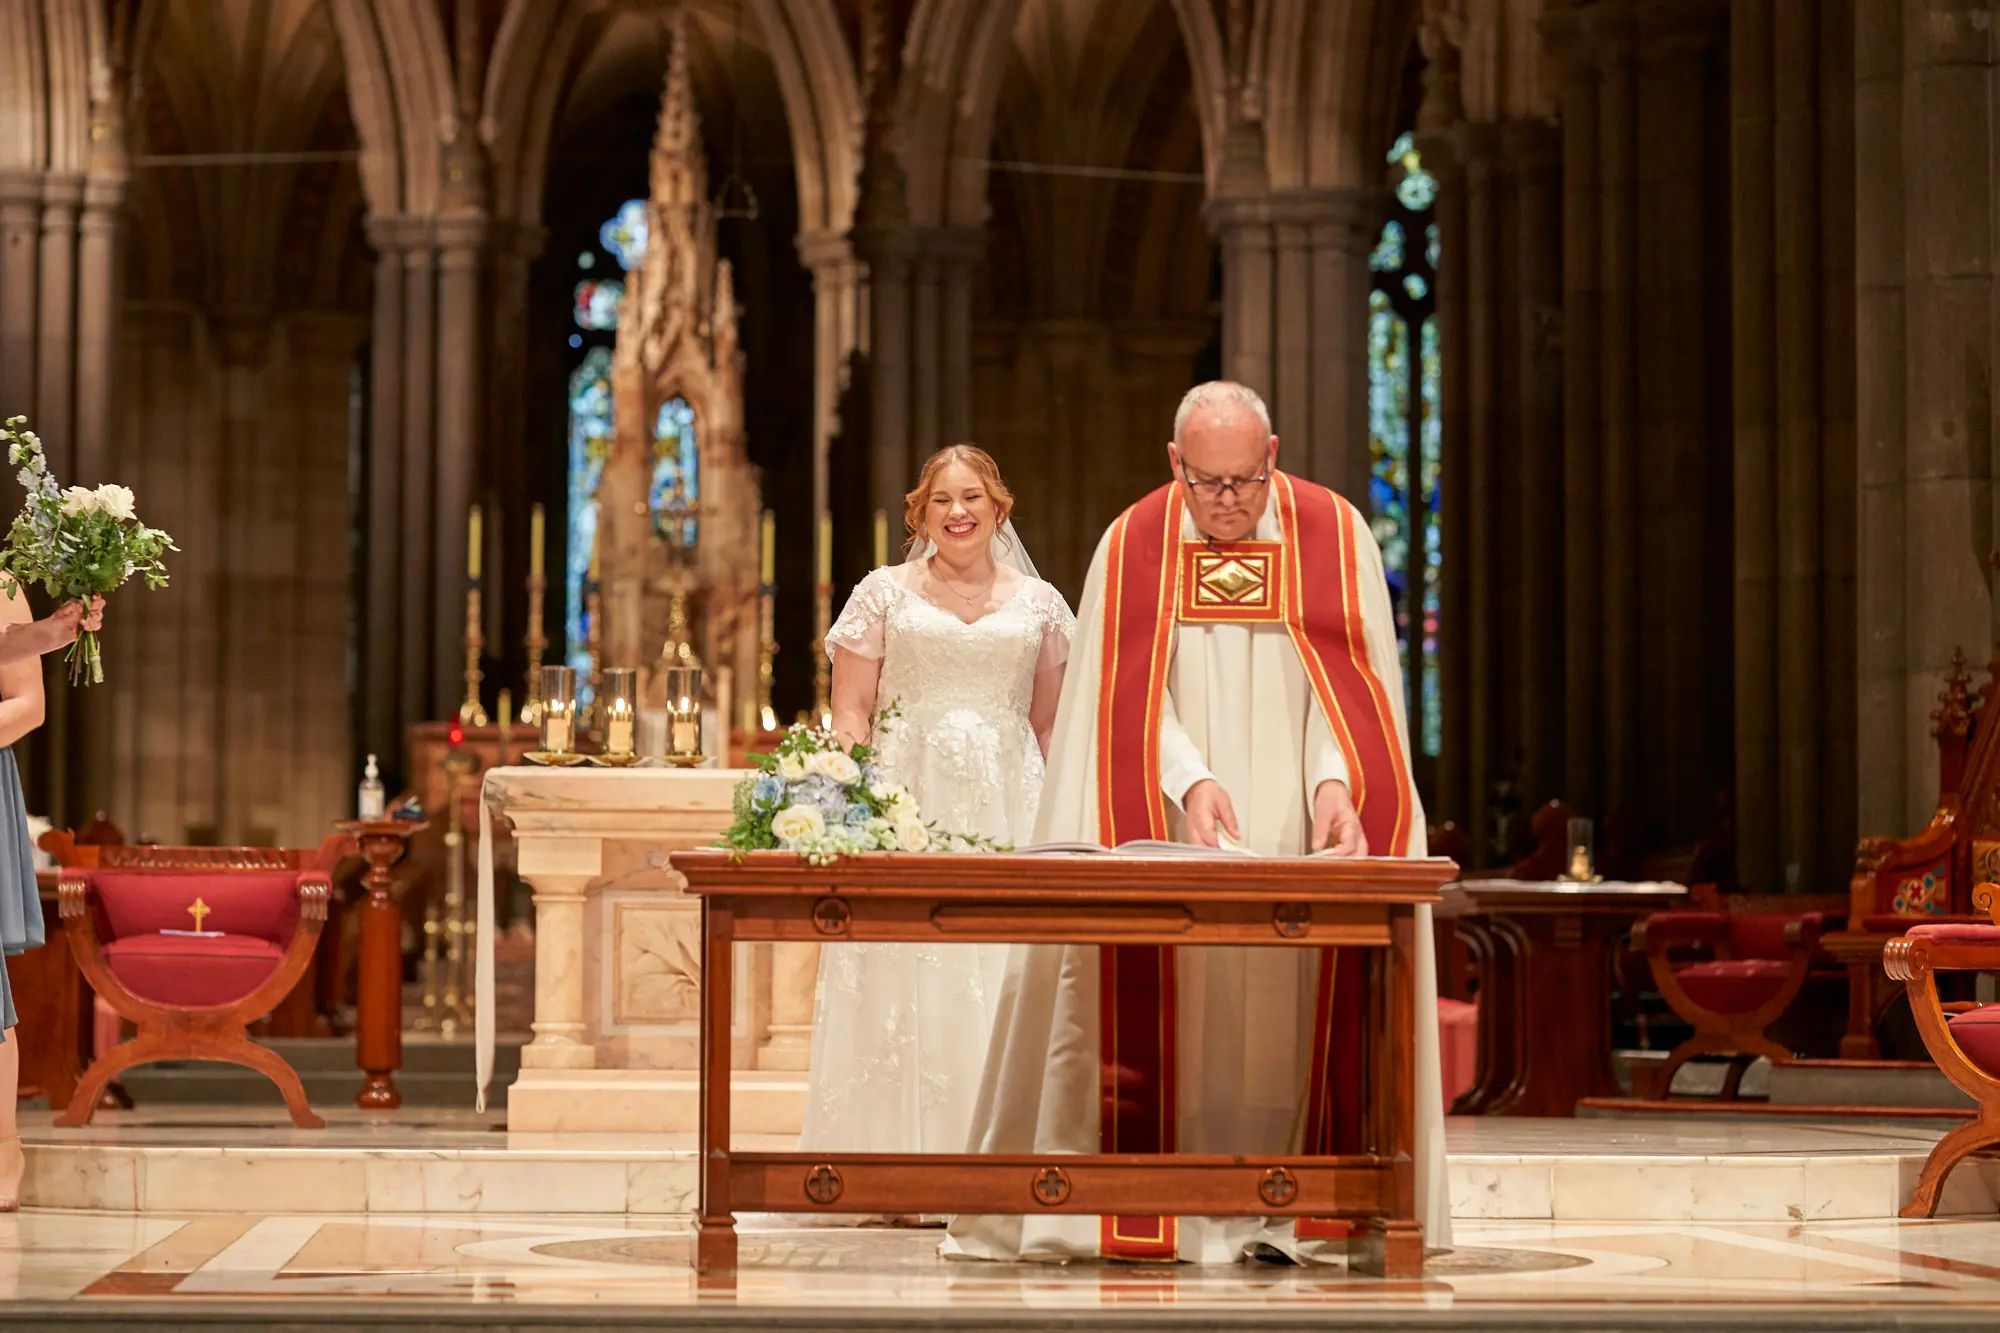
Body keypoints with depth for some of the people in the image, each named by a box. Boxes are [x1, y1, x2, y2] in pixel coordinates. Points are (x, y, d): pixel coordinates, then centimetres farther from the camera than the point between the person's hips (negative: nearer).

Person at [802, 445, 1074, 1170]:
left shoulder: (1038, 603, 12)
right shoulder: (884, 593, 8)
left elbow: (1050, 723, 15)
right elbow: (850, 710, 3)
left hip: (1008, 809, 2)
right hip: (905, 802, -1)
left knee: (1001, 985, -2)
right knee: (901, 988, -4)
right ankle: (894, 1160, -1)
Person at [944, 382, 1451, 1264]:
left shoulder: (1333, 535, 0)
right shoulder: (1132, 546, 1)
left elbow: (1350, 679, -4)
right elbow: (1130, 695, -5)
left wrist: (1335, 781, -22)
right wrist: (1189, 780, -22)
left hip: (1297, 834, 0)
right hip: (1170, 831, 0)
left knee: (1299, 996, -6)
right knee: (1170, 1001, -6)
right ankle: (1160, 1211, -4)